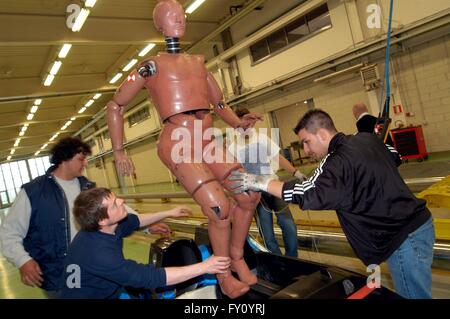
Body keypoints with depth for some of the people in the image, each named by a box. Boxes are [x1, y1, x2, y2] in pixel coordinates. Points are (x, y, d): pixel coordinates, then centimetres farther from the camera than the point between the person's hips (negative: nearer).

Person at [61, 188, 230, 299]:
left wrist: (169, 213, 13)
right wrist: (203, 267, -33)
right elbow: (148, 276, -36)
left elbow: (134, 221, 10)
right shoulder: (97, 252, -35)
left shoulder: (105, 228, -12)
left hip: (107, 290, 7)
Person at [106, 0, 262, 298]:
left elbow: (220, 104, 23)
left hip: (207, 142, 6)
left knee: (250, 195, -3)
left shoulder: (199, 61, 21)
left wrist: (238, 122, 3)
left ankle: (237, 257, 18)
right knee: (220, 207, -17)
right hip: (178, 144, -6)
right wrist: (119, 152, 4)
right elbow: (115, 106, 8)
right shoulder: (151, 65, 4)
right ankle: (224, 275, 6)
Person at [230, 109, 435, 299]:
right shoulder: (367, 138, 4)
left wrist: (260, 183, -23)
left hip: (404, 240, -9)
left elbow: (307, 194, -29)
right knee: (418, 292, 22)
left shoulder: (340, 162, -23)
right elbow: (395, 156, 21)